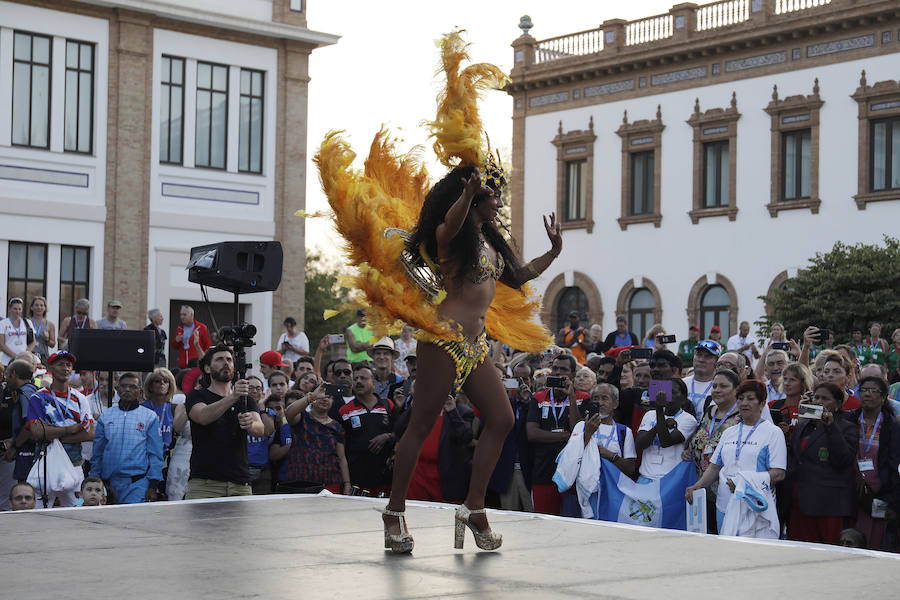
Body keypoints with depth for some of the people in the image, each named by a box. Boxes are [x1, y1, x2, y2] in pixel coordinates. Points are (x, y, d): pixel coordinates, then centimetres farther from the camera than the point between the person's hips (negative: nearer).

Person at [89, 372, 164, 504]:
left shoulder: (150, 417, 4)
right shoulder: (106, 416, 11)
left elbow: (155, 453, 2)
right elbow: (97, 451, 14)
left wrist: (153, 485, -4)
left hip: (137, 483, -3)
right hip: (109, 481, 3)